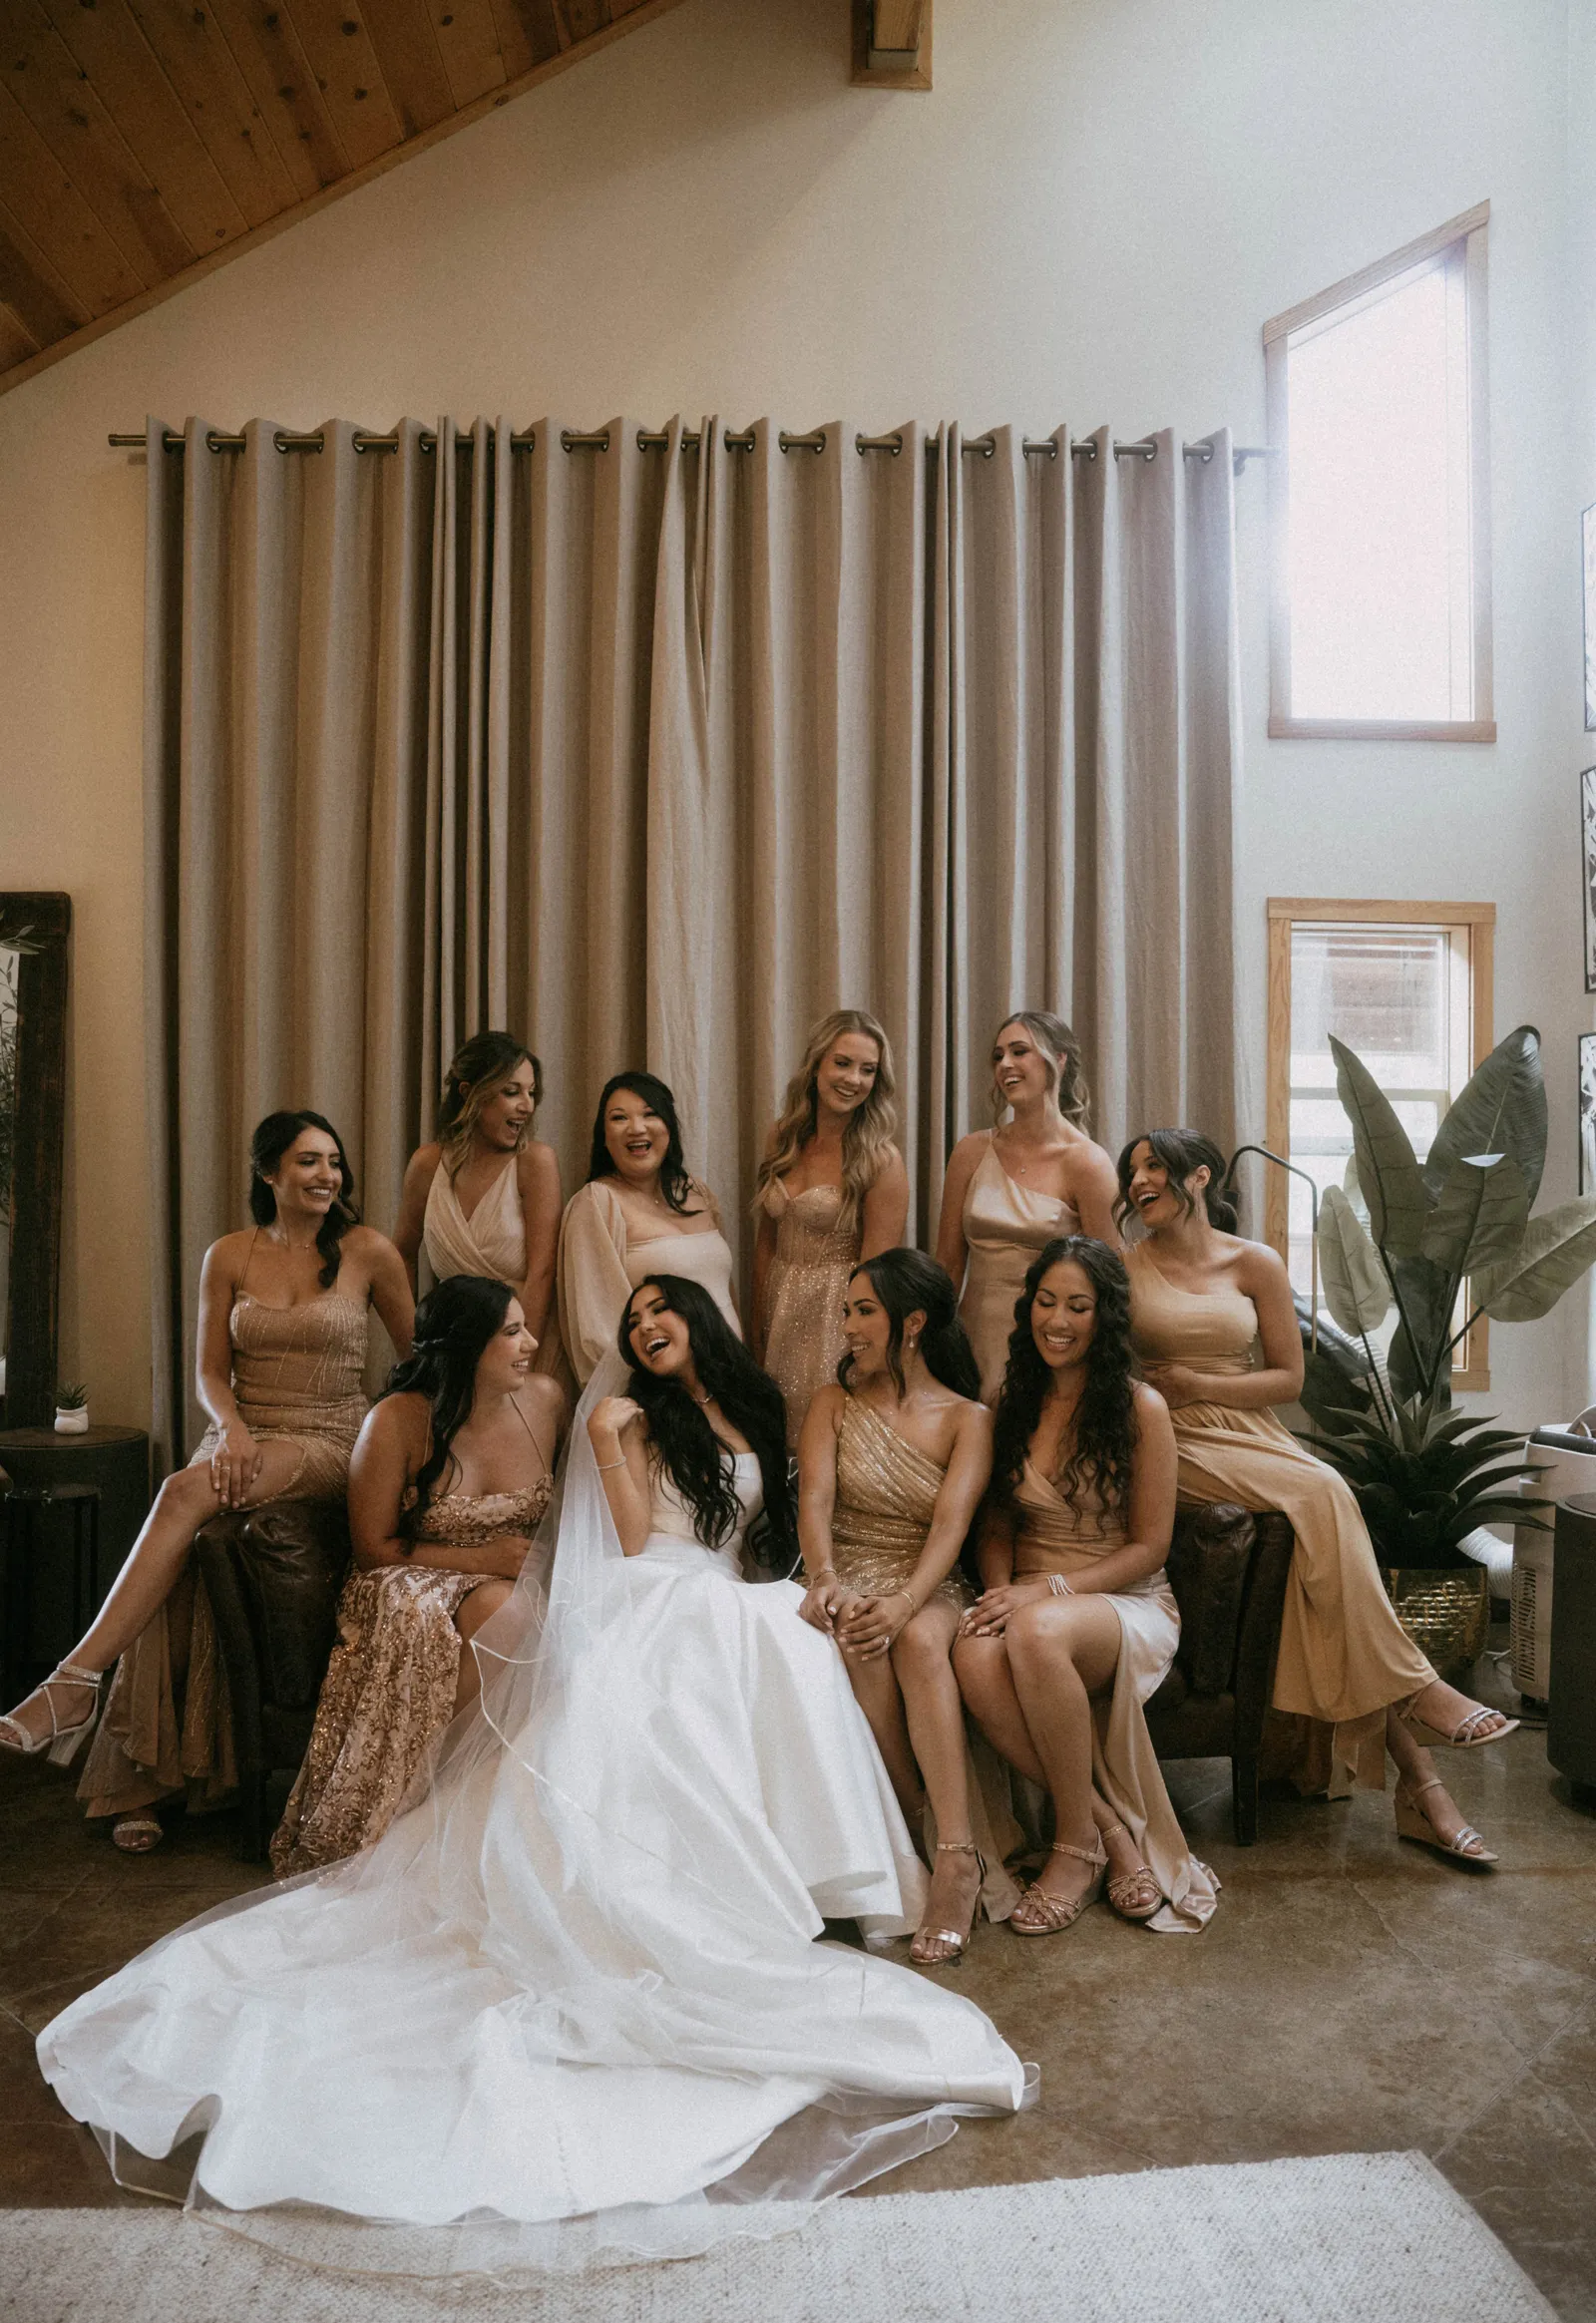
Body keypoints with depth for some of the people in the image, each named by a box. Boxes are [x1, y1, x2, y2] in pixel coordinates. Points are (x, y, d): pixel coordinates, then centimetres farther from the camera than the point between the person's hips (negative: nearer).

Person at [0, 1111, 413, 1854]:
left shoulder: (368, 1252, 1)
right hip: (244, 1437, 3)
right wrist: (232, 1428, -13)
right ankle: (144, 1780, -17)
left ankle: (78, 1680, -28)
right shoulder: (229, 1256, 8)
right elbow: (210, 1367, 6)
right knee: (178, 1567, -26)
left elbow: (421, 1355, 7)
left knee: (187, 1492, -32)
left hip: (328, 1444, -3)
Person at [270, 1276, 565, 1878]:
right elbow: (374, 1548, -7)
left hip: (521, 1586, 4)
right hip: (412, 1587, -3)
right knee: (501, 1610, -36)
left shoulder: (545, 1399, -1)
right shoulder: (398, 1422, -13)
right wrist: (483, 1559, -16)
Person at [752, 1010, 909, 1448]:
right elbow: (766, 1241, 10)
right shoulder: (782, 1139, 3)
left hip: (839, 1316, -5)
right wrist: (758, 1327, 10)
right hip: (780, 1310, 5)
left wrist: (856, 1349, -14)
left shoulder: (880, 1161, -13)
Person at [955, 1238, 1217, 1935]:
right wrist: (1000, 1595, -8)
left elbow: (1149, 1545, -4)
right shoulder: (1013, 1403, 10)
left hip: (1128, 1604, -3)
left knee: (1038, 1633, -39)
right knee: (975, 1656, -34)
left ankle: (1078, 1844, -19)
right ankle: (1113, 1829, -18)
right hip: (1030, 1599, 4)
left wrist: (1048, 1592, -17)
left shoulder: (1140, 1408, -4)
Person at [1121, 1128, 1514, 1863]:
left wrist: (1196, 1383, -5)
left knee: (1321, 1531, -25)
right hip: (1176, 1446, -2)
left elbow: (1288, 1378, 7)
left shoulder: (1254, 1264, 8)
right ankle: (1413, 1688, -16)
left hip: (1251, 1438, 2)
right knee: (1322, 1497, -28)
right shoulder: (1125, 1268, 5)